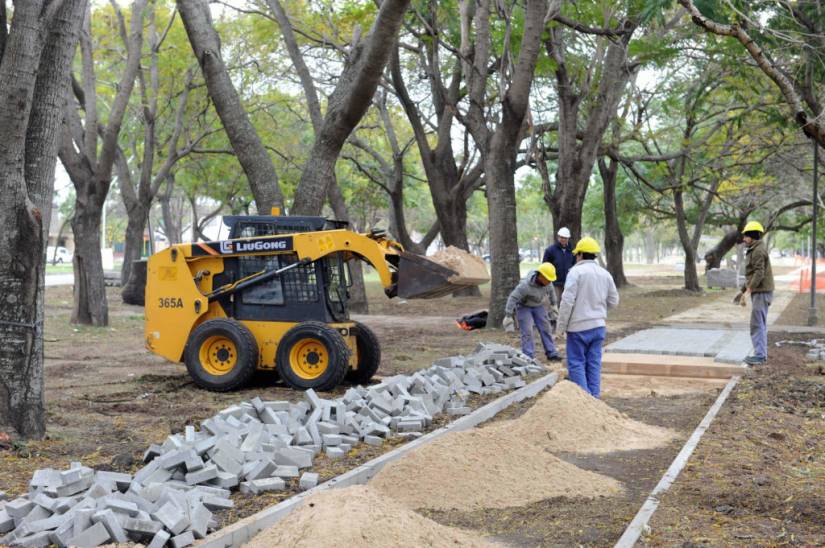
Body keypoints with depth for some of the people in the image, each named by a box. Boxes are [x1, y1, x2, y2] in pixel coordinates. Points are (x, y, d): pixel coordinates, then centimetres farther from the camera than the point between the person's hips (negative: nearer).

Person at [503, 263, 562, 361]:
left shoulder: (547, 282, -17)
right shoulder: (526, 285, -36)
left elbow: (551, 291, 6)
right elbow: (513, 298, -32)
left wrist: (553, 305, 18)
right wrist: (508, 316, -31)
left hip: (538, 306, 6)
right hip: (524, 306, -6)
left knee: (545, 328, 3)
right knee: (527, 332, -12)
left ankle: (551, 353, 11)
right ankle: (529, 357, -9)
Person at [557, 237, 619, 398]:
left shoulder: (576, 271, -11)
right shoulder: (605, 274, 8)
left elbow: (567, 301, -16)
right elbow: (613, 302, 13)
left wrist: (561, 326, -8)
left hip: (579, 327, -5)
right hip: (598, 326, 6)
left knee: (576, 363, 1)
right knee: (594, 363, 10)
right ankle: (594, 398, 11)